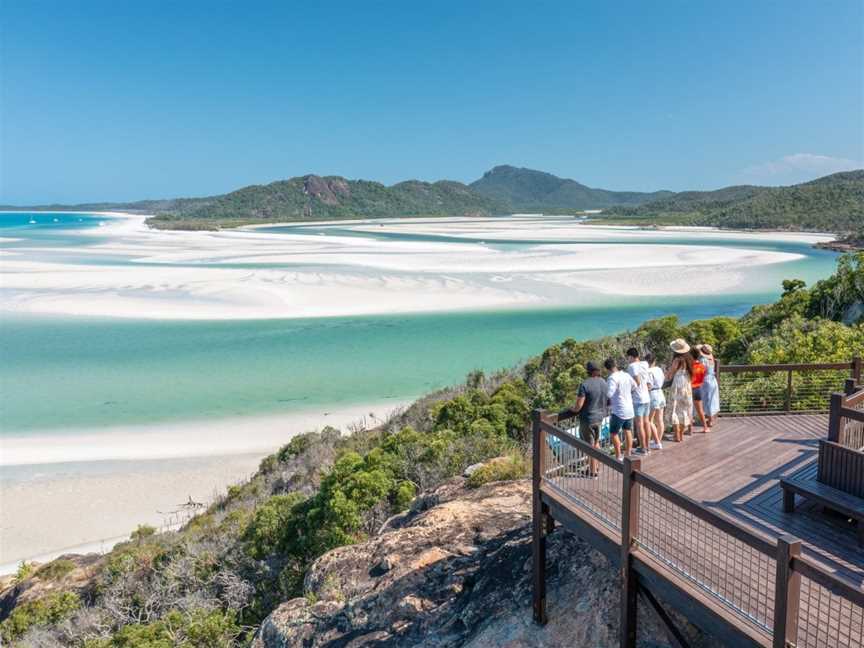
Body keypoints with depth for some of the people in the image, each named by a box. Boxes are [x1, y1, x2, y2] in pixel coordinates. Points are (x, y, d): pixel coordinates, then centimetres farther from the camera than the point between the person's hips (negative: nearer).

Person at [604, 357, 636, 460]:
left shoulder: (612, 378, -21)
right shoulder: (626, 375, 2)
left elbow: (609, 394, -28)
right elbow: (634, 387, 15)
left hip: (619, 410, -8)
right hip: (629, 409, 8)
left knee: (614, 433, 3)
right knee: (628, 431, 18)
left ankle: (618, 457, 5)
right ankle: (628, 454, 26)